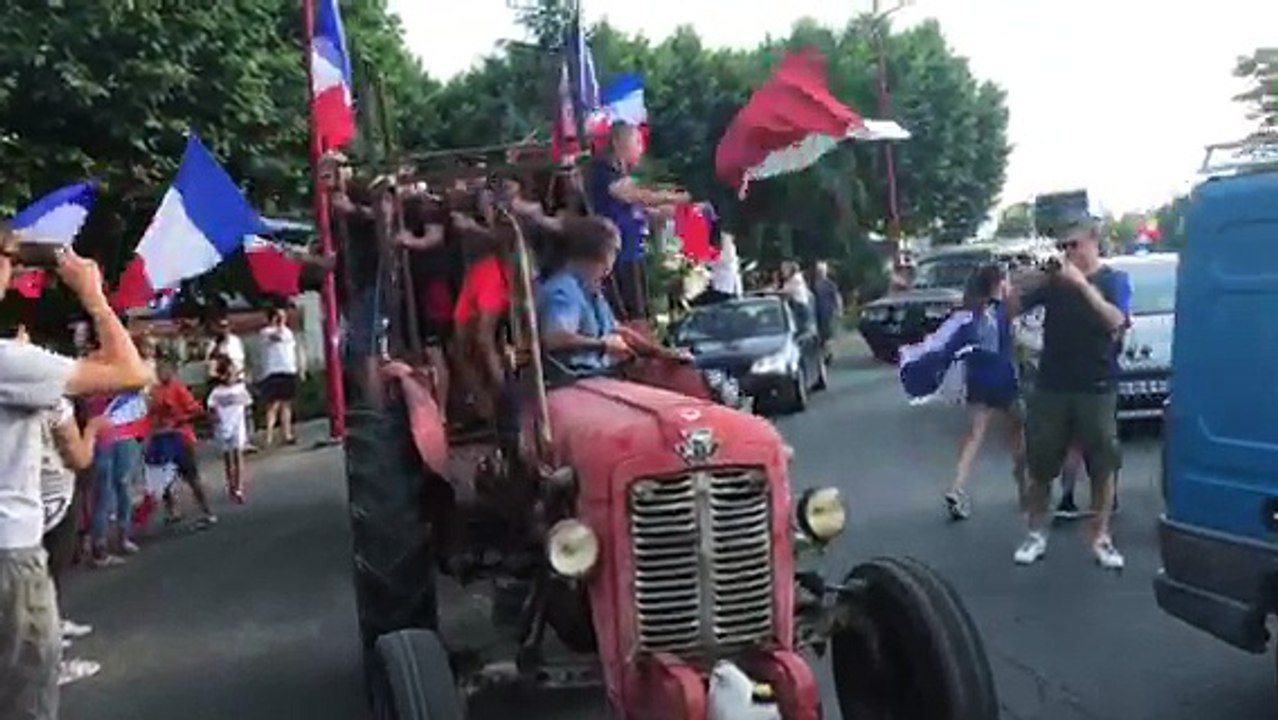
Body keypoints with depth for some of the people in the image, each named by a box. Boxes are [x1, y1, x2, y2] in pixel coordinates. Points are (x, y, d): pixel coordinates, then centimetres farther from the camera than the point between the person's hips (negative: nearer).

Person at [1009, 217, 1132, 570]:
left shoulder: (1115, 280, 0)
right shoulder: (1054, 280, 5)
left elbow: (1116, 322, -18)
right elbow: (1013, 310, 2)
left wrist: (1083, 284, -25)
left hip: (1096, 389, -1)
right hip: (1050, 386, 2)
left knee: (1103, 465, 3)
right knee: (1040, 464, 6)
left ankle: (1101, 537, 15)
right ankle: (1036, 534, 18)